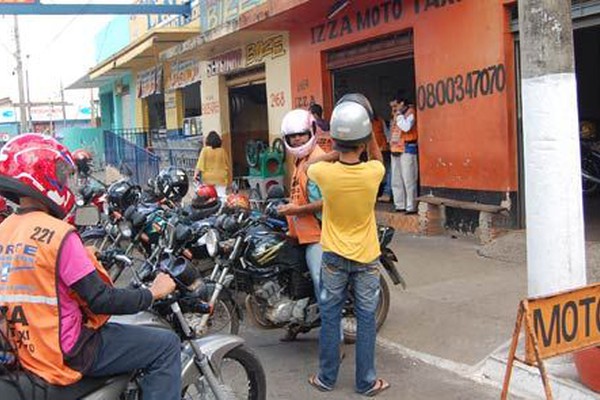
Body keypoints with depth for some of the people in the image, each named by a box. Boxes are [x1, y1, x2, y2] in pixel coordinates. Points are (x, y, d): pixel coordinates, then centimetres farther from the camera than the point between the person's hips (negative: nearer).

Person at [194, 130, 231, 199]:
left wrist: (196, 173, -7)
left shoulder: (205, 150, -3)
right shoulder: (222, 151, 2)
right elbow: (227, 164, 8)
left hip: (208, 178, -1)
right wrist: (229, 177, 17)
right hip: (220, 178, 1)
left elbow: (200, 163, -9)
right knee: (221, 196, 1)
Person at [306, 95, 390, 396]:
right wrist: (368, 129, 4)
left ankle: (326, 377, 23)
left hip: (334, 256, 0)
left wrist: (334, 149, 11)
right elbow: (377, 158, 11)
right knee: (366, 319, 10)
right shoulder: (373, 172, -16)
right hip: (366, 257, 0)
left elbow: (308, 166, 8)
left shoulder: (324, 172, -18)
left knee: (330, 318, 12)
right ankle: (366, 381, 18)